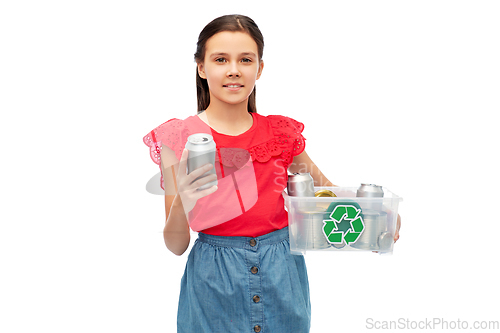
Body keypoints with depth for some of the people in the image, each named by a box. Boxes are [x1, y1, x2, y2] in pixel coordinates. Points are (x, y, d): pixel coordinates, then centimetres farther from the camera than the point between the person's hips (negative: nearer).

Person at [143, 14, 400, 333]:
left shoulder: (281, 133, 0)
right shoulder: (179, 139, -7)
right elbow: (176, 245, -7)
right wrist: (182, 203, -27)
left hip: (282, 277, 3)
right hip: (214, 281, -2)